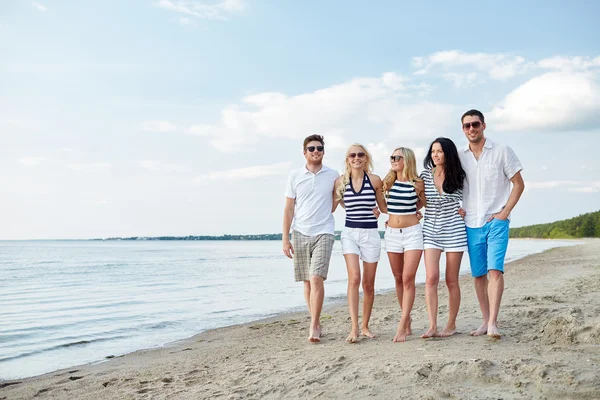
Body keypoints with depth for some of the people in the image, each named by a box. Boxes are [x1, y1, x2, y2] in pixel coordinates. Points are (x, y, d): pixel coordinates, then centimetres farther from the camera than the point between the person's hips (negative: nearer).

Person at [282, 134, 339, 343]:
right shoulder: (294, 176, 6)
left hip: (323, 233, -2)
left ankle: (314, 326, -8)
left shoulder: (333, 176, 5)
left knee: (316, 278, -14)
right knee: (307, 281, 6)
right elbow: (288, 209, 5)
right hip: (300, 234, 2)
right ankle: (316, 322, 18)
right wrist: (285, 238, 1)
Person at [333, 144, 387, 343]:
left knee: (368, 284, 7)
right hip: (349, 233, 0)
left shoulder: (375, 180, 0)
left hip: (370, 234, 0)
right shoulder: (341, 181, 3)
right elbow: (332, 206, 15)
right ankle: (354, 328, -14)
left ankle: (365, 326, 21)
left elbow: (384, 207, 10)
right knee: (354, 278, -17)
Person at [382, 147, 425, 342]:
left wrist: (409, 212, 9)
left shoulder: (417, 183, -5)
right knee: (398, 278, 9)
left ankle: (402, 326, -10)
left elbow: (424, 202, 14)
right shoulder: (387, 182, 4)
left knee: (408, 278, -10)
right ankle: (407, 318, 22)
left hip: (412, 232, -4)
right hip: (392, 233, 4)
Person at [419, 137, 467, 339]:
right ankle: (432, 326, -10)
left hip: (454, 231, -1)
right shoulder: (425, 175, 2)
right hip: (431, 231, 1)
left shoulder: (458, 177, -1)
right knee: (431, 278, -11)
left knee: (451, 280, 4)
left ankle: (451, 324, 17)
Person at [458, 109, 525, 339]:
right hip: (471, 224, 4)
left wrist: (504, 212, -9)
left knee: (495, 270, -15)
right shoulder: (459, 157, 7)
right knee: (478, 274, 7)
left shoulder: (502, 151, -2)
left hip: (496, 221, -4)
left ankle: (493, 323, -16)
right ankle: (485, 320, 16)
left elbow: (518, 184, 0)